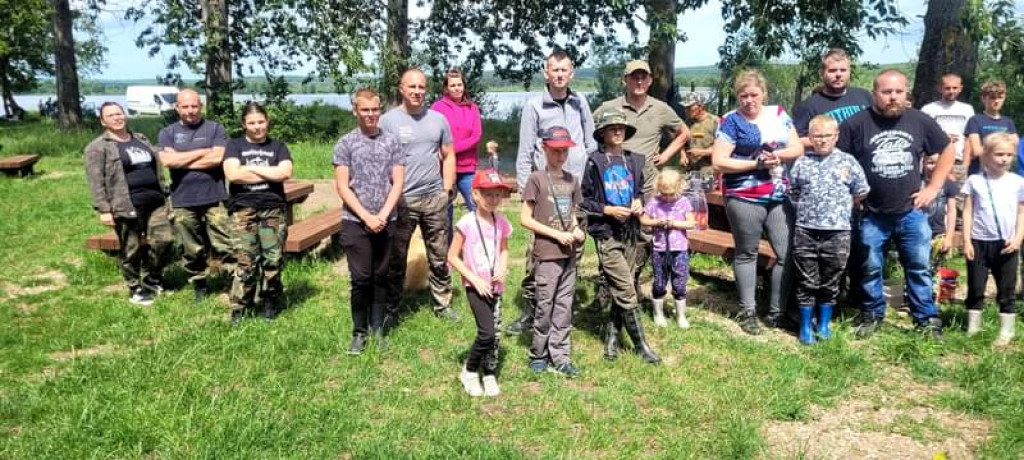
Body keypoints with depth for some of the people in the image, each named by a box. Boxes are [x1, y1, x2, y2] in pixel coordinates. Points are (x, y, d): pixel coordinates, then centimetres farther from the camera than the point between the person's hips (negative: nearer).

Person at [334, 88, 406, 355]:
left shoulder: (392, 142, 5)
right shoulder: (345, 144, 0)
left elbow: (398, 183, 1)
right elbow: (342, 186, -5)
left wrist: (382, 215, -10)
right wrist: (367, 217, -11)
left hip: (386, 222, 2)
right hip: (355, 222, -2)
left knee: (381, 277, 8)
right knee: (361, 278, -1)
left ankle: (378, 328, 19)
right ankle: (359, 332, 13)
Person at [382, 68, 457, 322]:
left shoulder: (438, 119, 8)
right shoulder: (388, 120, -2)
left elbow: (448, 156, 13)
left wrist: (447, 189, 4)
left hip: (435, 198, 3)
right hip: (401, 199, -3)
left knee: (439, 257, 10)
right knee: (396, 258, 6)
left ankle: (442, 304, 21)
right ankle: (391, 308, 18)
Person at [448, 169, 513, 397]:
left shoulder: (501, 222, 3)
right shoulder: (467, 223, -12)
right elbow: (452, 256, -8)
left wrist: (502, 269, -3)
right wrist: (475, 280, -14)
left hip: (495, 286, 5)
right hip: (475, 286, -5)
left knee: (495, 333, 7)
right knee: (487, 333, -13)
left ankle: (490, 375, 26)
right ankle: (469, 372, 11)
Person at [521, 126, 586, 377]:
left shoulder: (571, 180, 10)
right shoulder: (537, 179, -6)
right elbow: (525, 219, -9)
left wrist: (577, 230, -1)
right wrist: (557, 234, -13)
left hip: (569, 253, 5)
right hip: (547, 254, -5)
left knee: (564, 307, 9)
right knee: (545, 307, 2)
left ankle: (559, 357, 18)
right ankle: (538, 355, 17)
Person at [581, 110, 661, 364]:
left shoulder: (634, 161, 10)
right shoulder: (595, 162, -6)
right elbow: (584, 200, -5)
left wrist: (639, 202, 2)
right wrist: (608, 210, -15)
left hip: (630, 232, 6)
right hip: (606, 234, -6)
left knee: (620, 290, 11)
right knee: (627, 291, -7)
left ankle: (611, 338, 25)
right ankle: (640, 344, 3)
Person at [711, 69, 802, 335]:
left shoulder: (778, 114, 10)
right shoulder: (731, 121, -4)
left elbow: (798, 148, 8)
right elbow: (718, 163, -10)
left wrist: (777, 155, -12)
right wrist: (756, 164, -15)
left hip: (780, 197, 4)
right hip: (744, 199, -4)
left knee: (789, 254, 1)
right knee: (746, 254, 7)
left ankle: (777, 312, 15)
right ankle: (748, 312, 19)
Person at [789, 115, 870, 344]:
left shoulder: (848, 162, 3)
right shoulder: (801, 163, 5)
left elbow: (861, 192, 11)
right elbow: (793, 193, 14)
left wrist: (842, 206, 10)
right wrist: (805, 210, 7)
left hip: (837, 232, 0)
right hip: (805, 231, 0)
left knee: (830, 283, 9)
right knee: (806, 282, 6)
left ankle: (824, 324, 24)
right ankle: (805, 326, 16)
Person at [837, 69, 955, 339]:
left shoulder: (920, 122, 1)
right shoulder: (856, 124, -9)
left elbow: (947, 151, 14)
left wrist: (933, 188, 7)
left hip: (911, 212, 2)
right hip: (872, 215, -2)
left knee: (919, 267, 8)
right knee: (870, 268, 8)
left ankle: (927, 319, 19)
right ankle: (872, 316, 23)